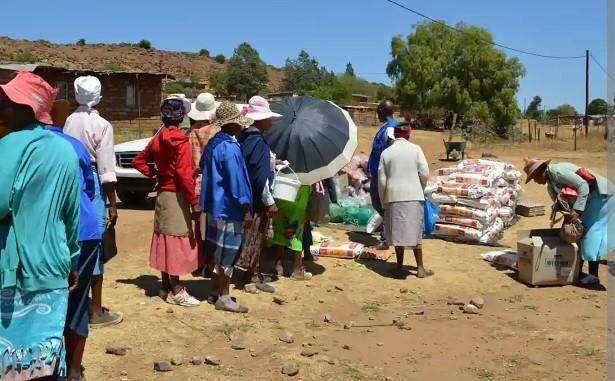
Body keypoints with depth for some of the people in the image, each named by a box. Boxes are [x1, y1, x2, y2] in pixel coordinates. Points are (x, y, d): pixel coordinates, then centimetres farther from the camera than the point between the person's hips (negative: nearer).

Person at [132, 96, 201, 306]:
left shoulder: (157, 139, 9)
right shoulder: (181, 140, -15)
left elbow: (139, 161, 17)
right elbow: (184, 174, -21)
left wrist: (154, 174, 12)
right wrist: (194, 202, -19)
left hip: (162, 193, 8)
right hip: (176, 195, -8)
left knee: (166, 240, 14)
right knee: (177, 241, -3)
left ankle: (166, 287, 23)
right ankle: (176, 291, 3)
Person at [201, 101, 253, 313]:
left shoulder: (213, 143, 9)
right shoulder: (230, 148, -20)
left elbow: (203, 167, 22)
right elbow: (236, 180, -20)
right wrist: (245, 208, -15)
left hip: (213, 206, 9)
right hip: (228, 208, -9)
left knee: (218, 251, 17)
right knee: (228, 253, -1)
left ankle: (216, 290, 28)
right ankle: (223, 298, 7)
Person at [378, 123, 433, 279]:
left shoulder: (386, 153, 2)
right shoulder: (416, 149, 0)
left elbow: (381, 180, 2)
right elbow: (424, 173, -4)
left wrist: (383, 202, 11)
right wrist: (420, 190, 14)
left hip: (394, 196, 0)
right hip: (414, 196, 0)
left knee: (398, 231, 7)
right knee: (415, 231, 8)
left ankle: (399, 268, 13)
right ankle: (420, 268, 14)